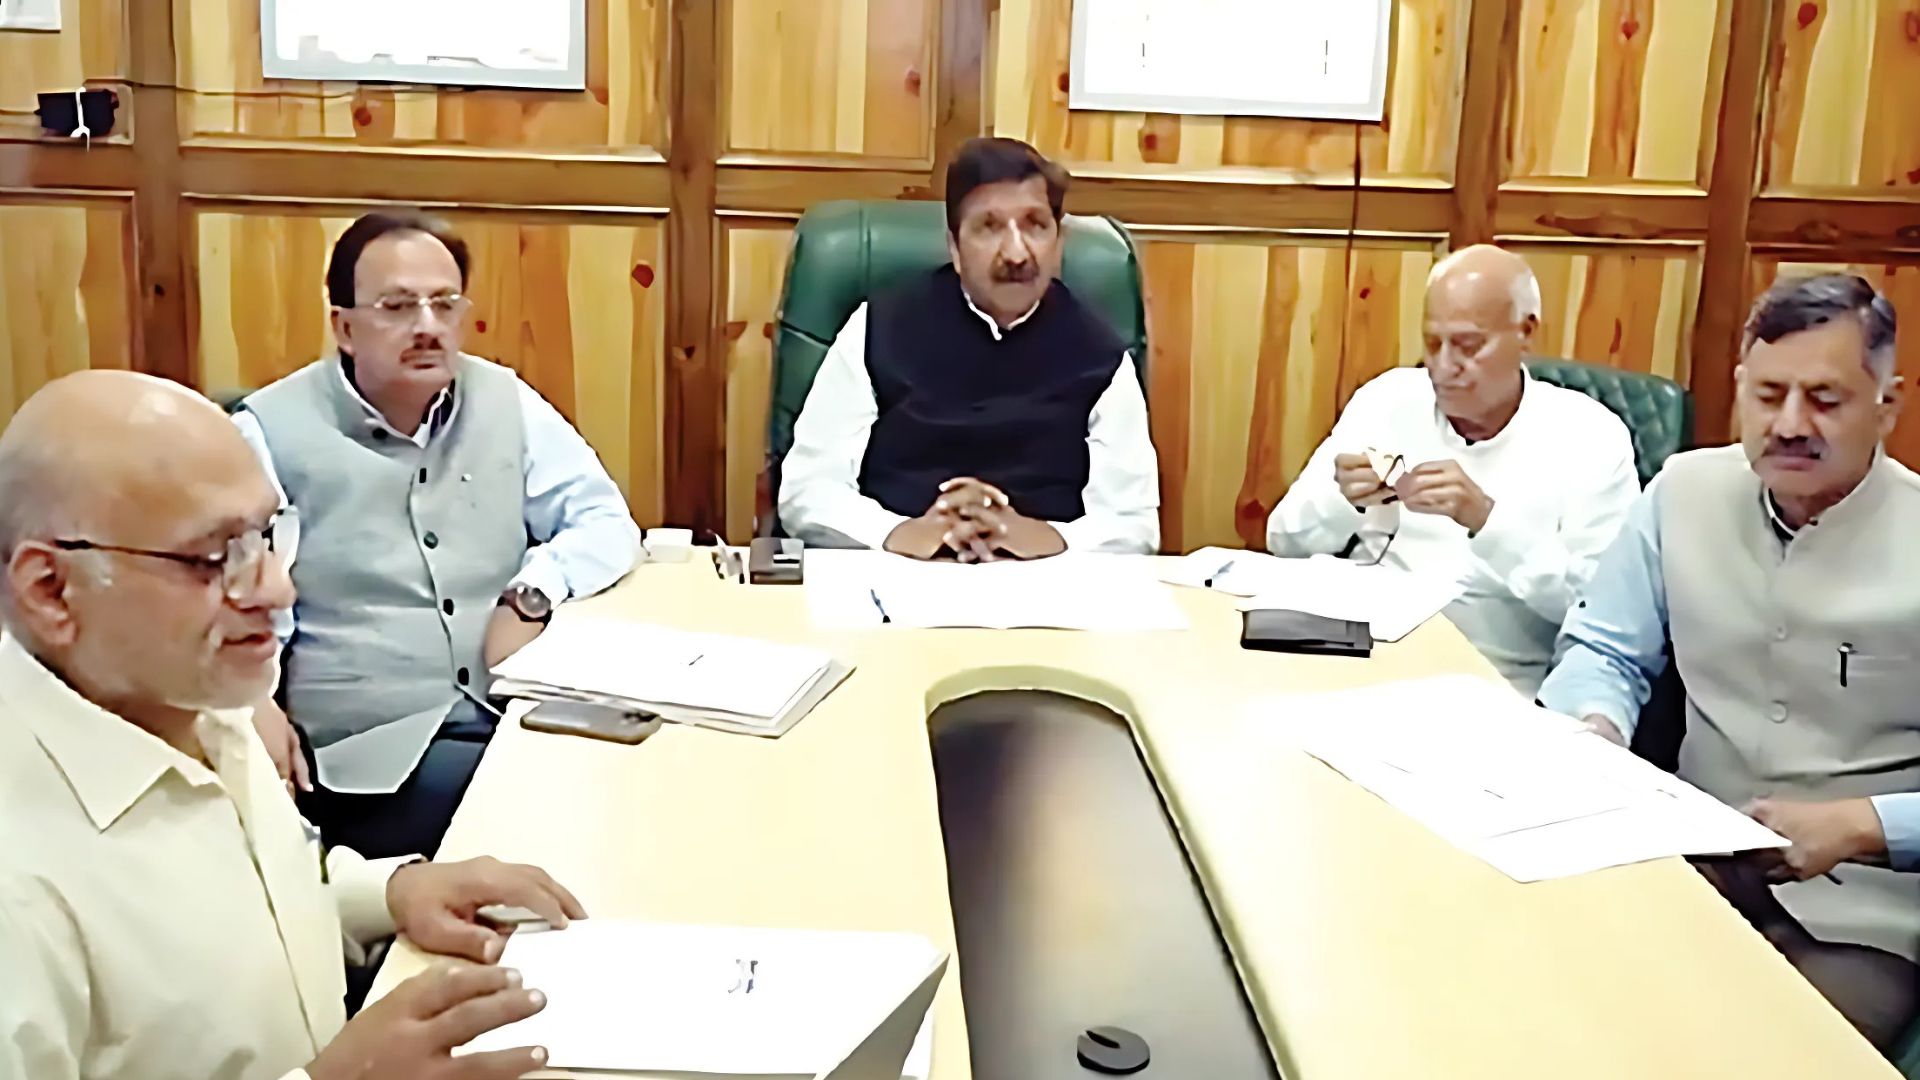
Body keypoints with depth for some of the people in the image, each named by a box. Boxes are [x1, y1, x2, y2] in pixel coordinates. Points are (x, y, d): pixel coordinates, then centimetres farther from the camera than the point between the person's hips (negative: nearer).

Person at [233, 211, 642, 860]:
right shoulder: (271, 432, 4)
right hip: (371, 754, -4)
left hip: (523, 722, 5)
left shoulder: (505, 403, 14)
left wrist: (532, 592, -6)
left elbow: (606, 524, 15)